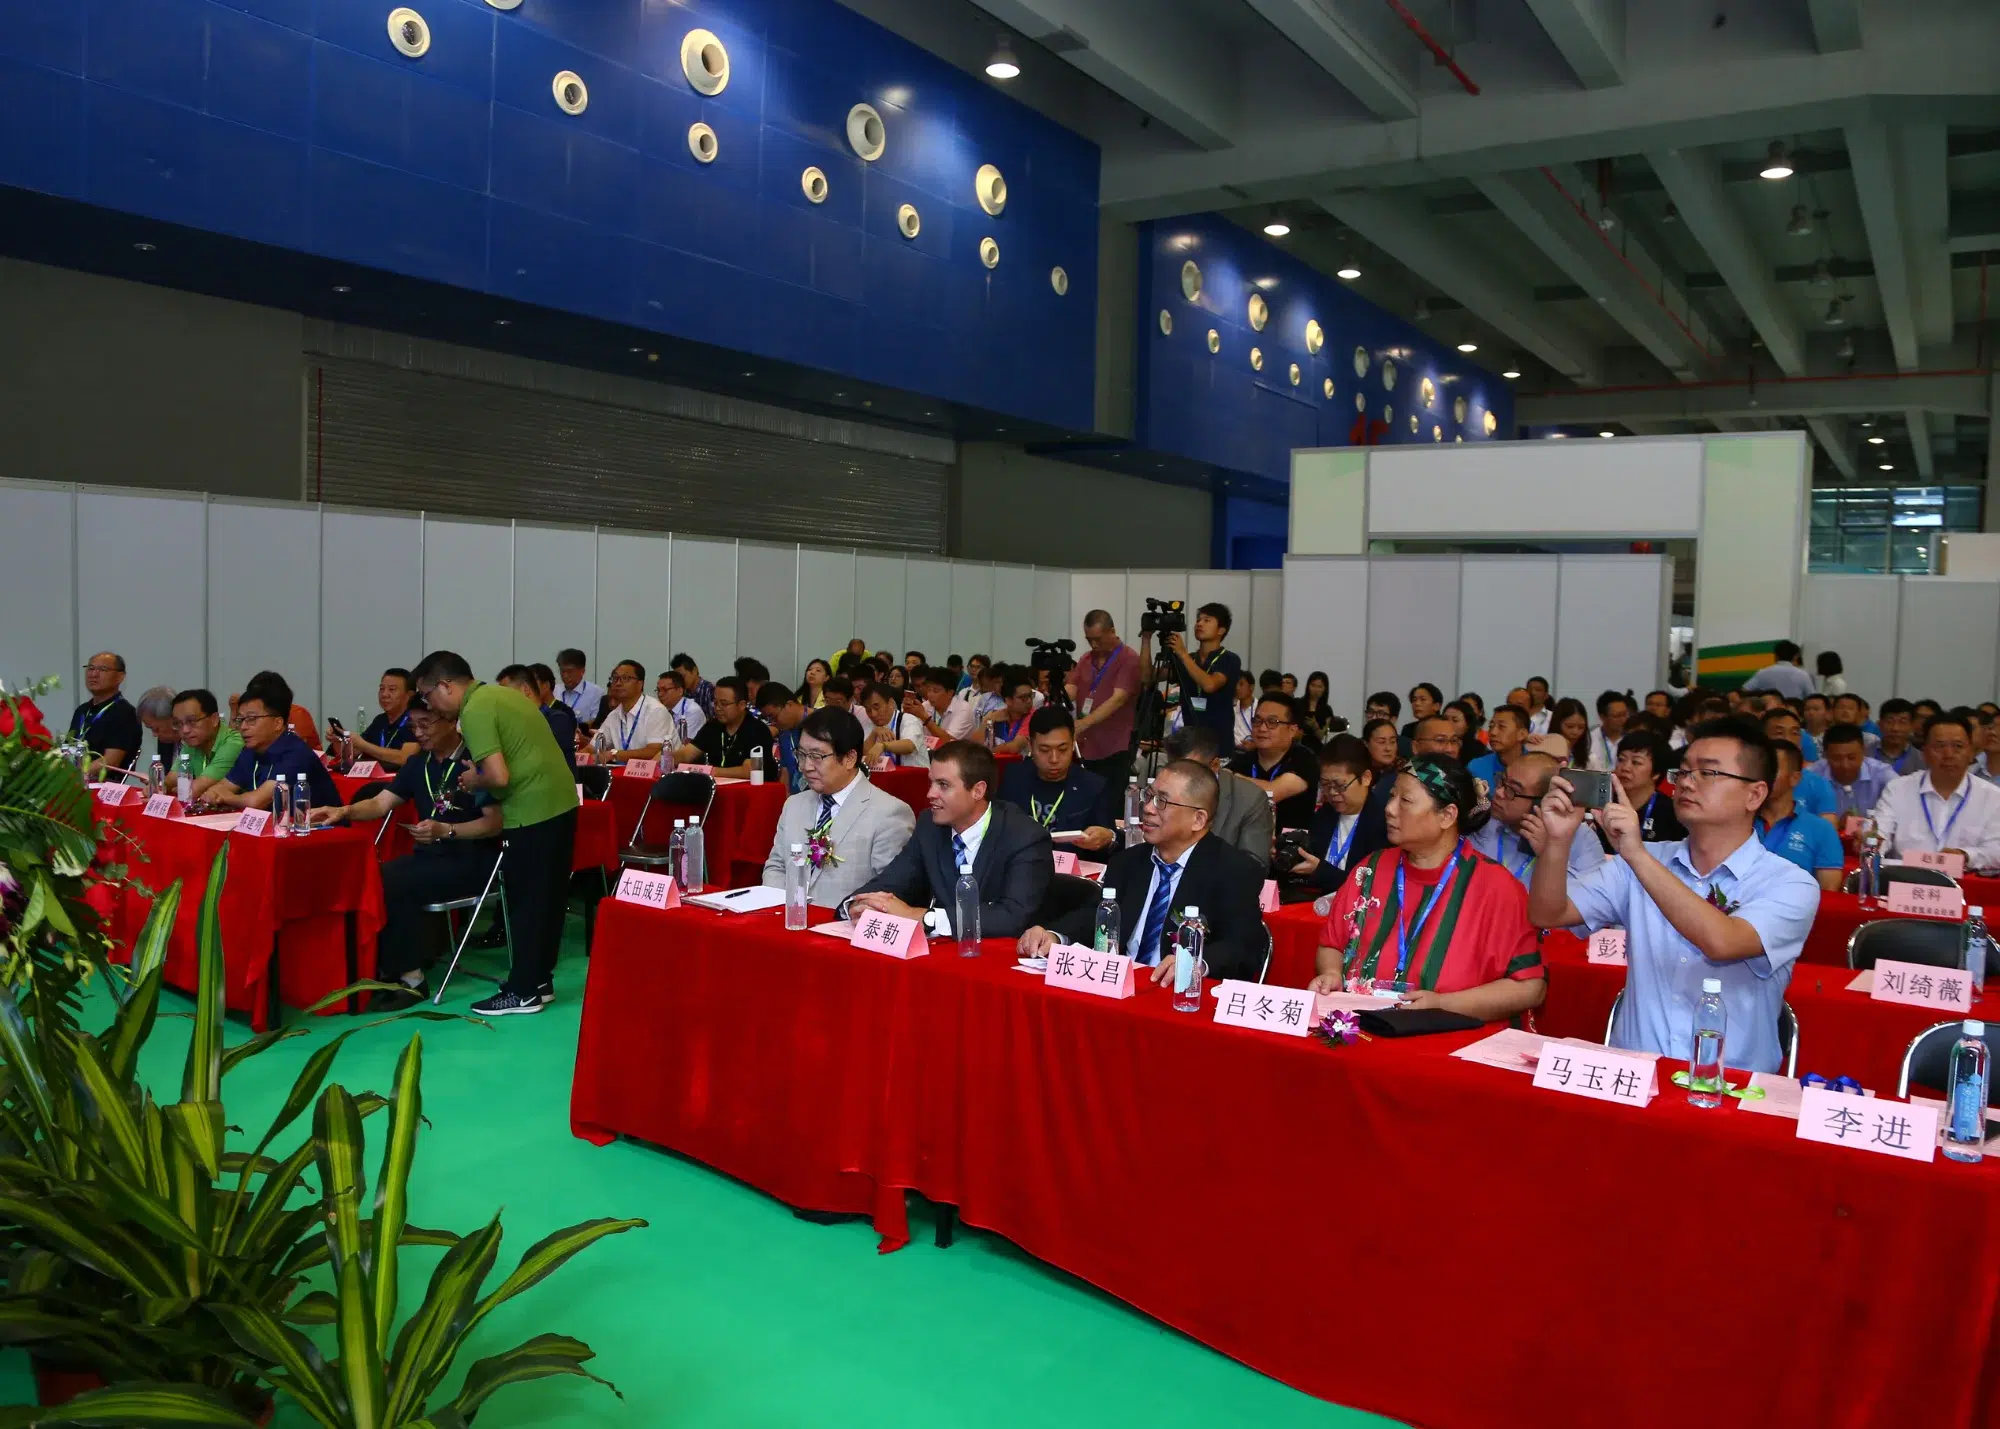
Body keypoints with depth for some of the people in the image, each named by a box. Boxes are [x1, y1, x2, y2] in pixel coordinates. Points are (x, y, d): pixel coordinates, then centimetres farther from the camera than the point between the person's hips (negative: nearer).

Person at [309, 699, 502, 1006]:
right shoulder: (418, 763, 14)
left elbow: (495, 822, -15)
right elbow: (381, 803, 8)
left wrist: (446, 830, -25)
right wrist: (344, 811, -11)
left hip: (472, 860, -7)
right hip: (429, 854, 7)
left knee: (394, 885, -26)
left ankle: (408, 976, -12)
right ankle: (387, 969, -8)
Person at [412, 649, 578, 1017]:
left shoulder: (474, 710, -14)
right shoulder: (500, 693, 15)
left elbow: (499, 777, -22)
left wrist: (474, 782, -2)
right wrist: (480, 772, 15)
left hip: (533, 812, -9)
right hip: (559, 802, 9)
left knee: (525, 902, 1)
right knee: (548, 897, 15)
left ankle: (523, 992, 9)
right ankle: (540, 980, 25)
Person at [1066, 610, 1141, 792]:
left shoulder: (1129, 659, -8)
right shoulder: (1086, 659, 13)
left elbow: (1118, 699, -20)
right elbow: (1070, 690, 3)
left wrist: (1083, 723, -31)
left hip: (1114, 750, -6)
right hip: (1086, 748, 6)